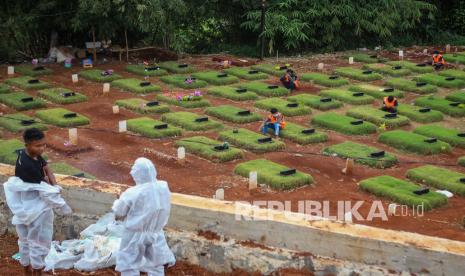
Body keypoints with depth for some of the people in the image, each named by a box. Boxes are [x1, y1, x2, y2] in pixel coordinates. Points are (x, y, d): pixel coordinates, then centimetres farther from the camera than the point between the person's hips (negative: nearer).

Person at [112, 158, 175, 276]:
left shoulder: (133, 193, -25)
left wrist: (117, 202, 10)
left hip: (135, 235, -4)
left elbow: (118, 212, -11)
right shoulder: (164, 188, -11)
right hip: (156, 233, 5)